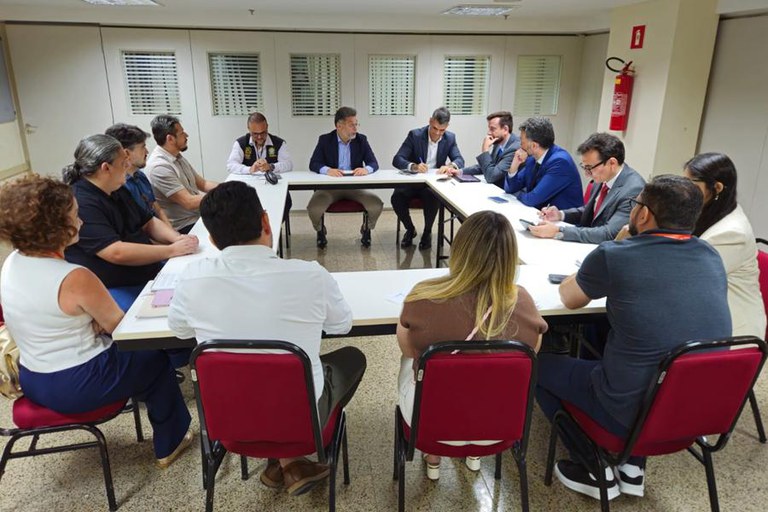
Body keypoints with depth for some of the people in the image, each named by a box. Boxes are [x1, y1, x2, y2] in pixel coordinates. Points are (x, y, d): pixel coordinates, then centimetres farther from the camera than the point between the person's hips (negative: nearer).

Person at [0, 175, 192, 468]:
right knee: (155, 357, 14)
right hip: (76, 385, -8)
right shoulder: (75, 279, -28)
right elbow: (119, 326, -14)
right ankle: (170, 443, 29)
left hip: (32, 380, 8)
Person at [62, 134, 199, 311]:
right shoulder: (80, 204, -18)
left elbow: (148, 222, 17)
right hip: (114, 290, -9)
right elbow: (117, 253, -25)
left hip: (150, 273, 9)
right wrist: (172, 250, -20)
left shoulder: (118, 191, 13)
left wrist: (177, 237, -4)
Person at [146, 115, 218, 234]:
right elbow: (189, 202, -23)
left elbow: (202, 183, 12)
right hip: (185, 226, -8)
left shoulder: (178, 157, 9)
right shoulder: (159, 166, -20)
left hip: (199, 215, 9)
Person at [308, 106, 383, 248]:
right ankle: (320, 230, 9)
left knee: (376, 204, -24)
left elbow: (374, 163, -2)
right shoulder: (325, 140, 0)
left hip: (355, 185, 1)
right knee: (314, 207, -29)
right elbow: (313, 164, -6)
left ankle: (366, 229, 10)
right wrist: (327, 170, -30)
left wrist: (366, 169, -28)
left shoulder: (361, 140, 4)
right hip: (330, 185, -1)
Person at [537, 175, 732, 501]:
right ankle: (633, 466, 29)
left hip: (633, 411, -6)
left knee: (539, 365, 15)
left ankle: (596, 471, 20)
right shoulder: (712, 258, -1)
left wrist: (593, 276, 21)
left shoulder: (613, 256, -17)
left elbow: (568, 298, 2)